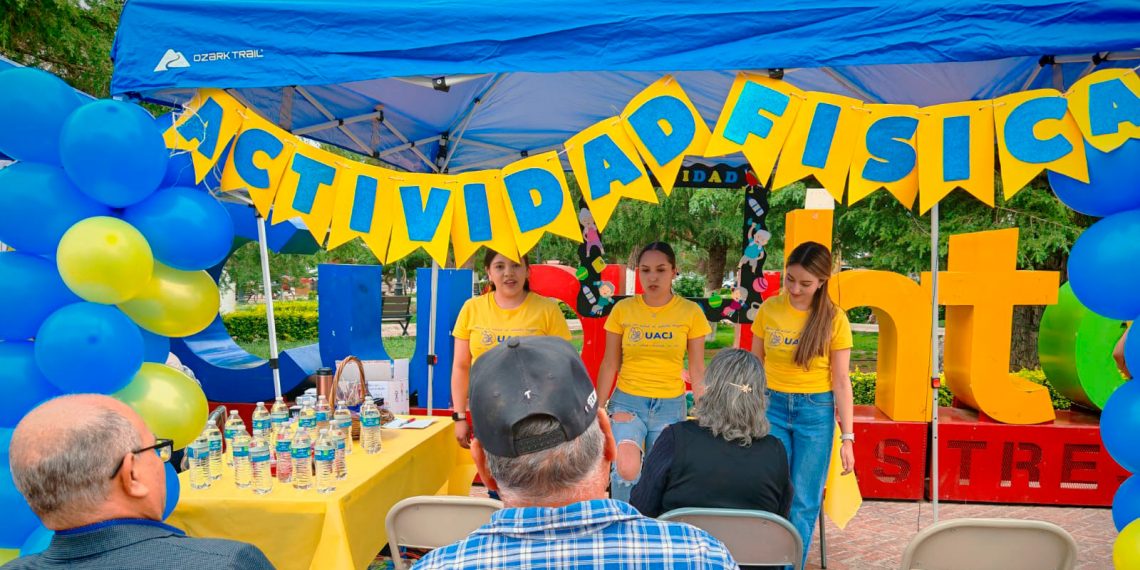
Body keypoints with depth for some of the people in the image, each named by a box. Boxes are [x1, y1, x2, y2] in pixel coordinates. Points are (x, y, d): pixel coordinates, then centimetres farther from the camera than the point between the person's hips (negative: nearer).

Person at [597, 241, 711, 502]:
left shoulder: (690, 312, -3)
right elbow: (610, 364, 4)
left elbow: (696, 369, 3)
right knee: (627, 470, -24)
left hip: (670, 405, 1)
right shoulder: (622, 309, -3)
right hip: (627, 402, -1)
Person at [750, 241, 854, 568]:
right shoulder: (769, 310, -2)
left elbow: (841, 381, -5)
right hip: (773, 407, 2)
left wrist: (847, 437, -7)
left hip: (816, 412, -1)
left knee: (803, 502, 4)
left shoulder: (834, 320, -7)